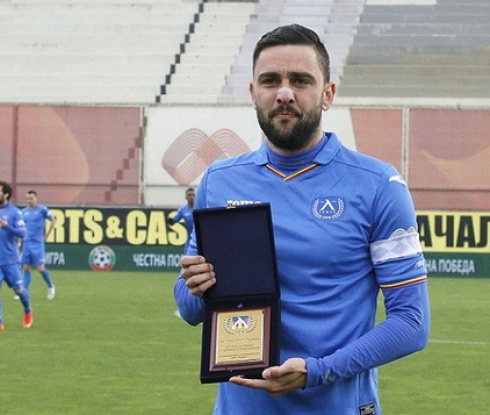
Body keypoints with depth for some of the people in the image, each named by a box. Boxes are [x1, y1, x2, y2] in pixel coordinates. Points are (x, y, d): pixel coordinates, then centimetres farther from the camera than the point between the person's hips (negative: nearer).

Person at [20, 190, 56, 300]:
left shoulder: (42, 209, -4)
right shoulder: (24, 211, 8)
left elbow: (53, 220, 4)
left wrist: (46, 235, 2)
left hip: (38, 243, -4)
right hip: (26, 243, 4)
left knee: (40, 268, -5)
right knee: (26, 268, 2)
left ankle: (51, 287, 17)